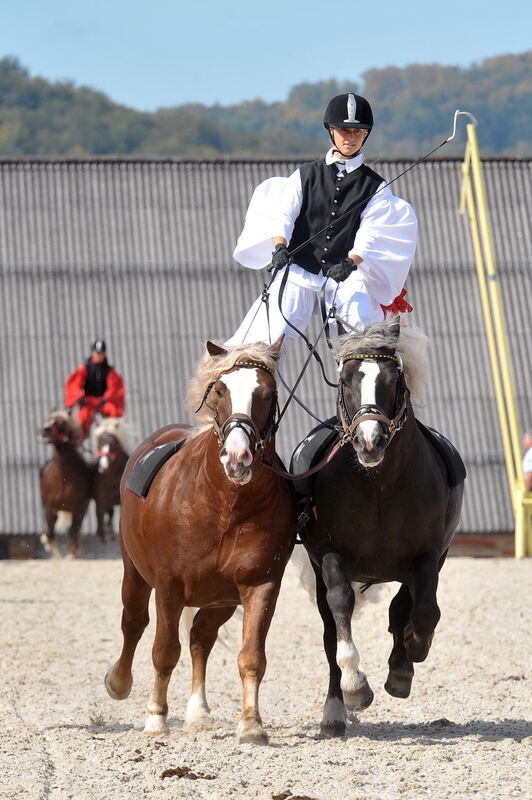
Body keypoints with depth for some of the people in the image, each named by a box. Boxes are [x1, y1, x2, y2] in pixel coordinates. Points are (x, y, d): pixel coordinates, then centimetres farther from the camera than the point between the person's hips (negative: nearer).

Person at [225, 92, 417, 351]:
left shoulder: (374, 186, 9)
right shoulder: (306, 175, 12)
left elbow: (370, 234, -4)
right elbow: (281, 214, 0)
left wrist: (350, 262, -25)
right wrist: (279, 246, -22)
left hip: (346, 274, 0)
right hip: (299, 270, 0)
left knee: (365, 324, -25)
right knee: (274, 332, -18)